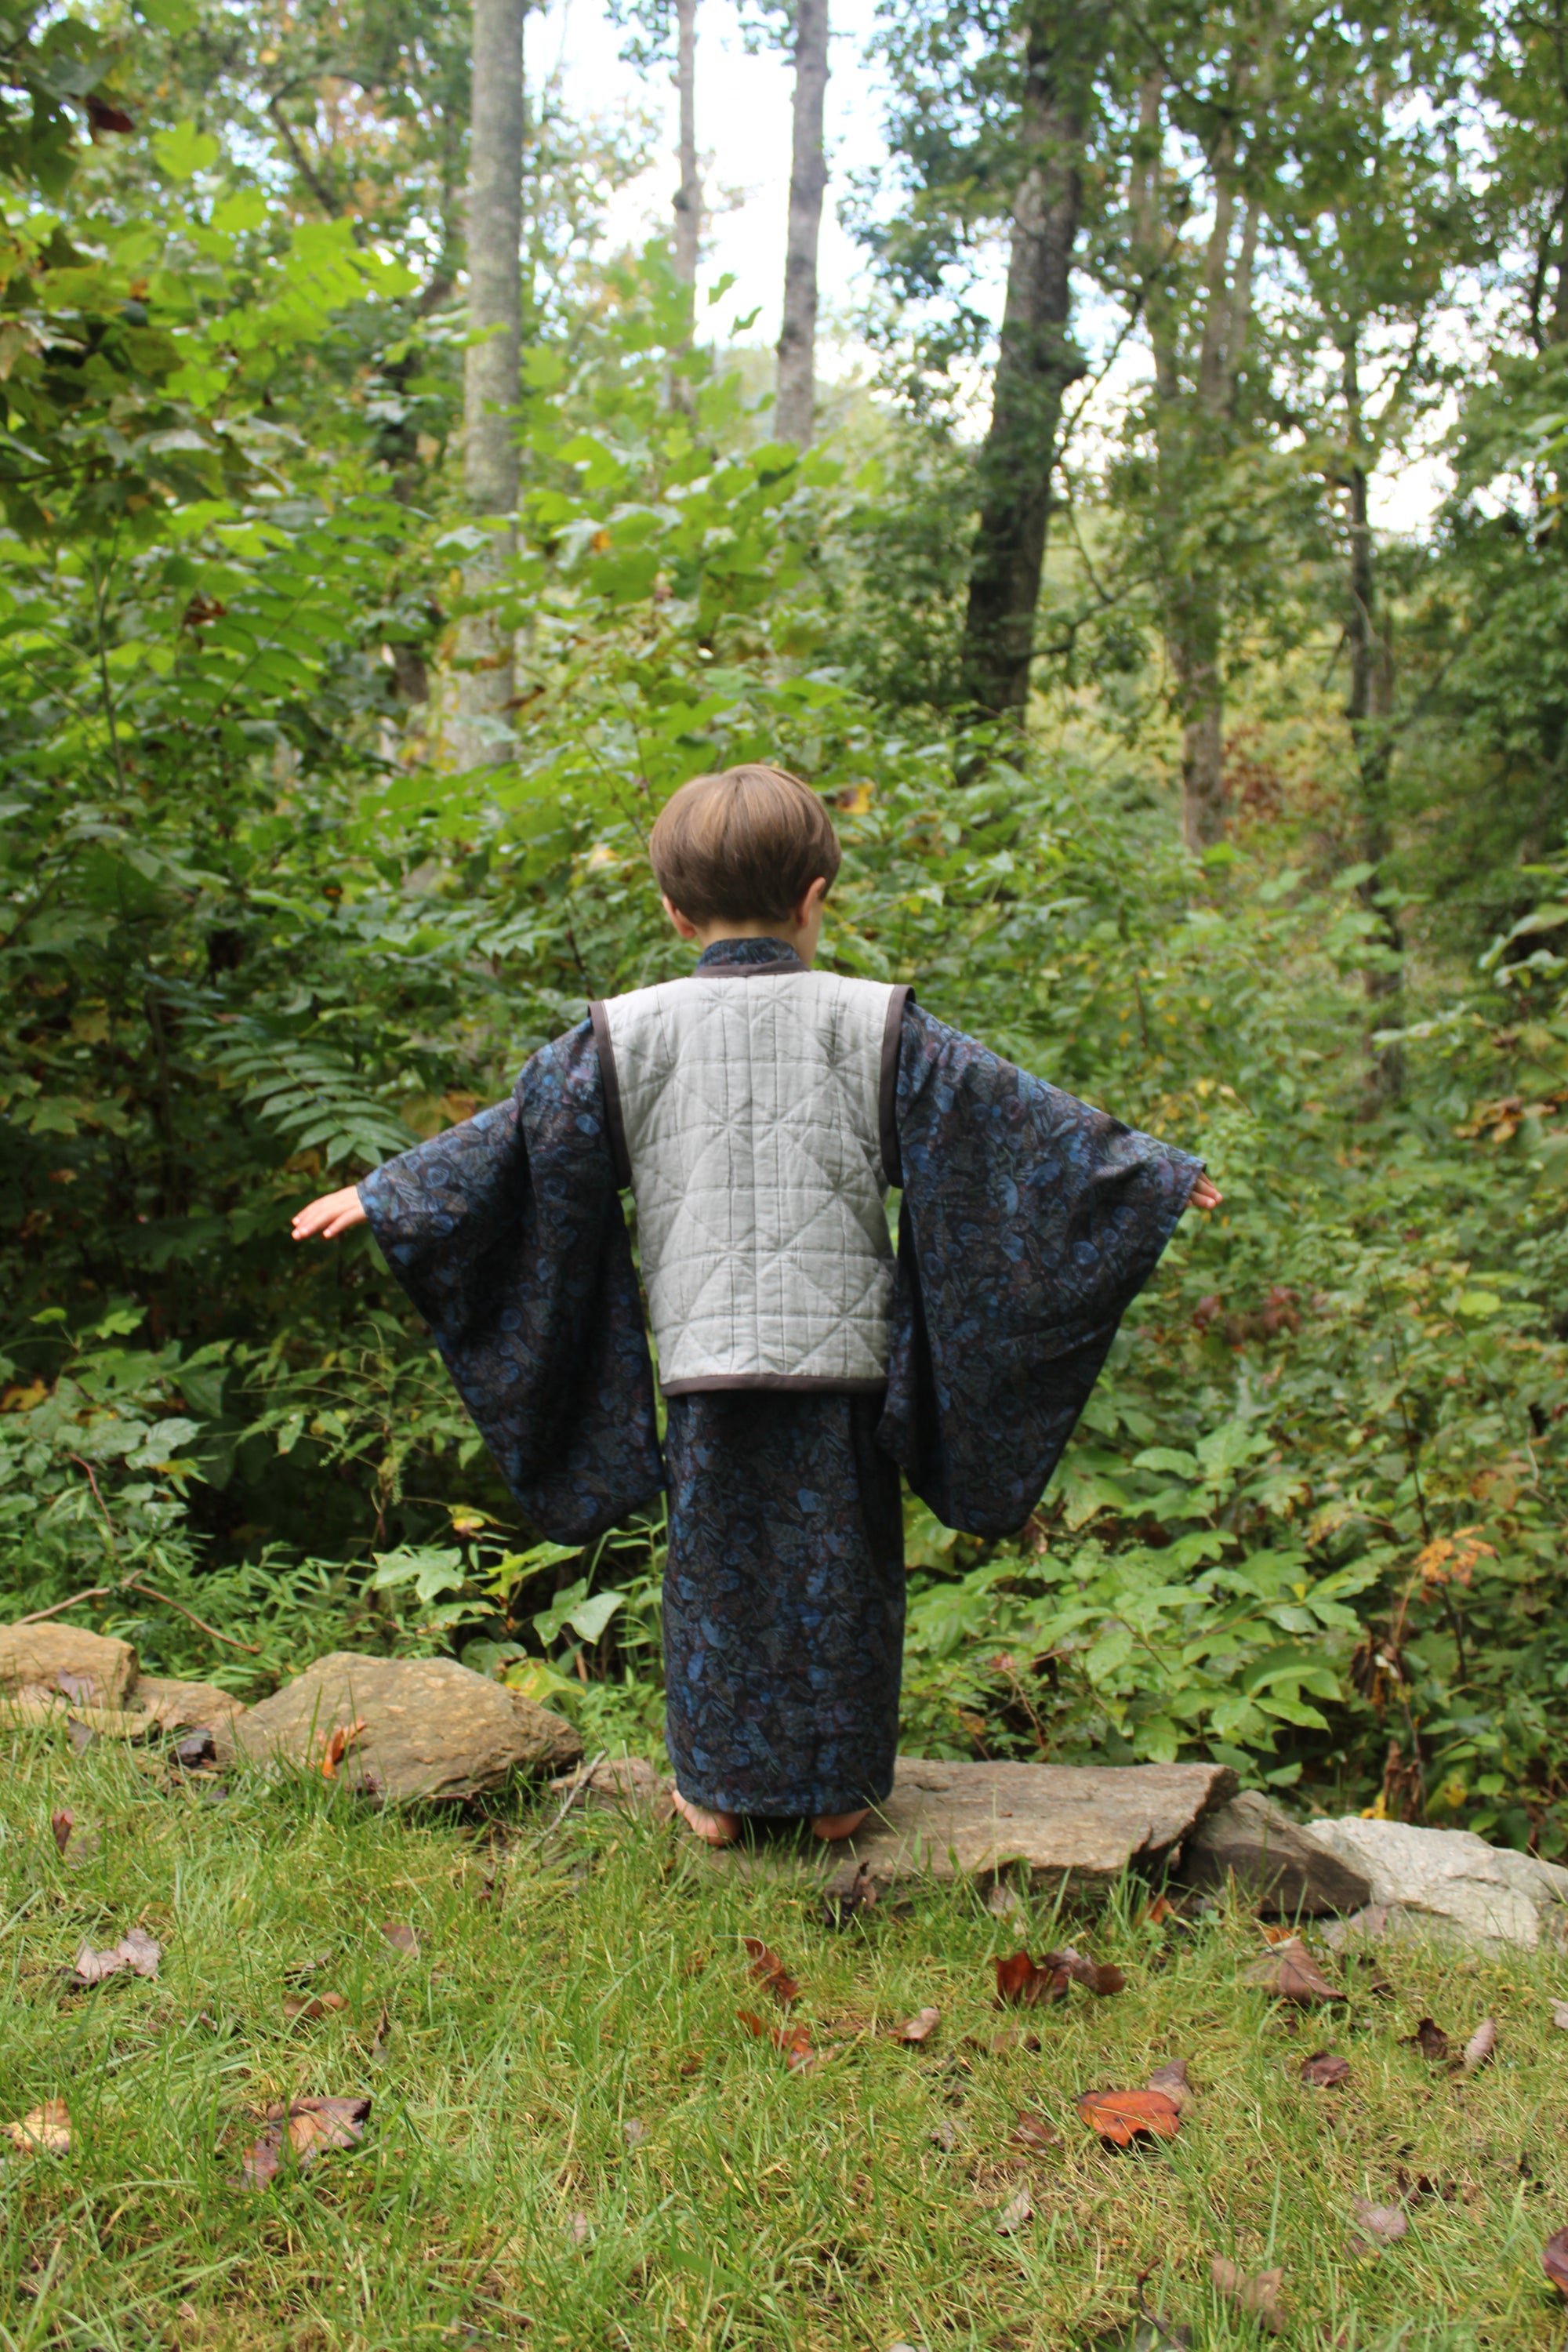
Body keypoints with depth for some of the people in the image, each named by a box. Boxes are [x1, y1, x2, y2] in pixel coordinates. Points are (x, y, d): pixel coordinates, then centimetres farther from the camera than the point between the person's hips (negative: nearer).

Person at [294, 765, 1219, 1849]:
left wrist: (382, 1195, 19)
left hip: (703, 1356, 1)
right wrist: (1156, 1171, 13)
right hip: (841, 1352, 0)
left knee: (715, 1568, 12)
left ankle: (719, 1790, 23)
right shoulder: (877, 1025, -1)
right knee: (839, 1568, 11)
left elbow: (525, 1135, 6)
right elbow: (1008, 1114, 3)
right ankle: (837, 1790, 22)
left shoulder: (625, 1035, 1)